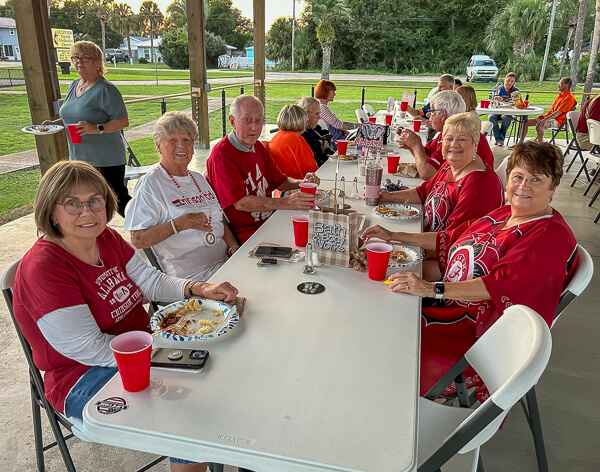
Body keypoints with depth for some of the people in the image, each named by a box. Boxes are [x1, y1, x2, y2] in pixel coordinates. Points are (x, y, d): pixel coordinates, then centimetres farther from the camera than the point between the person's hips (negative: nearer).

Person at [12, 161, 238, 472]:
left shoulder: (107, 238, 1)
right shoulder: (42, 268, -23)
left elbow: (151, 282, 5)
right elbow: (89, 350, -23)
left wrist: (198, 289, -13)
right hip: (84, 380, -7)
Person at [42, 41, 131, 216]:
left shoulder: (105, 89, -13)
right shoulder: (74, 85, 13)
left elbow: (123, 121, -17)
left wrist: (97, 129, -30)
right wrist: (54, 123, 6)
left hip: (106, 158, -8)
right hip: (78, 157, 8)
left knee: (118, 199, -2)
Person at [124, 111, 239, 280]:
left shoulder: (198, 179, 19)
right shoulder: (150, 184, -4)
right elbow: (137, 240, -11)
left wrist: (234, 247, 4)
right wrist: (179, 224, -18)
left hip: (225, 262, 7)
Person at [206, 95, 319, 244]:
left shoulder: (258, 147, 14)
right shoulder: (222, 154, -13)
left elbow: (279, 181, 21)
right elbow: (240, 202, -22)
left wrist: (302, 183, -1)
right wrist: (285, 203, -30)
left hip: (270, 220, 8)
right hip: (244, 231, -8)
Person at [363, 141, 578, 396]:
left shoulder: (552, 235, -16)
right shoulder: (505, 213, 9)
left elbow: (500, 285, -28)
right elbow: (452, 238, 16)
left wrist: (432, 288, -37)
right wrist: (393, 236, 12)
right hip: (452, 297, 8)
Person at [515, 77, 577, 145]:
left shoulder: (569, 98, -11)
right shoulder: (560, 95, 20)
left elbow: (558, 112, -20)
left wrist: (545, 120, -27)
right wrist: (544, 115, 6)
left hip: (557, 121, -9)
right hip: (550, 117, 10)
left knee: (538, 125, -37)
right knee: (526, 122, -2)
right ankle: (520, 143, -4)